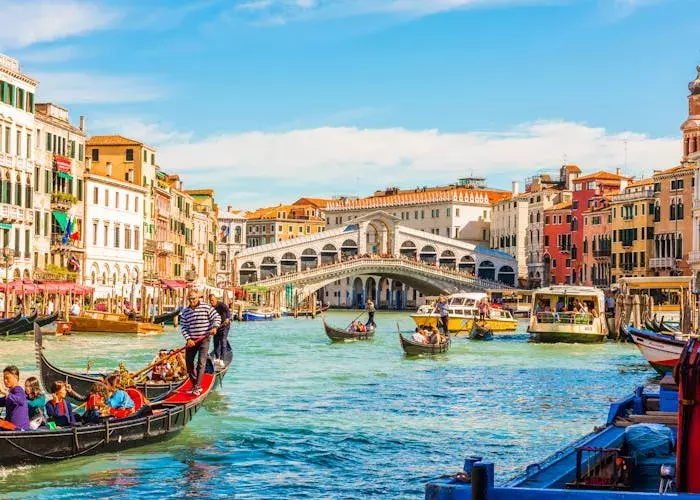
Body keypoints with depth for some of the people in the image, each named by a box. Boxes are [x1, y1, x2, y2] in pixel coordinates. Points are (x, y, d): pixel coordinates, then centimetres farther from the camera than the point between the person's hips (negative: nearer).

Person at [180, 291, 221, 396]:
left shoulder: (206, 308, -4)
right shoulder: (185, 311, 6)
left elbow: (216, 318, -2)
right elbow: (183, 327, 3)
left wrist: (214, 327, -21)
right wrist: (188, 339, -9)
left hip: (204, 339, -4)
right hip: (191, 341, 4)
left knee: (201, 362, -11)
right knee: (188, 362, 7)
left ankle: (197, 387, -14)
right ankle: (195, 384, 21)